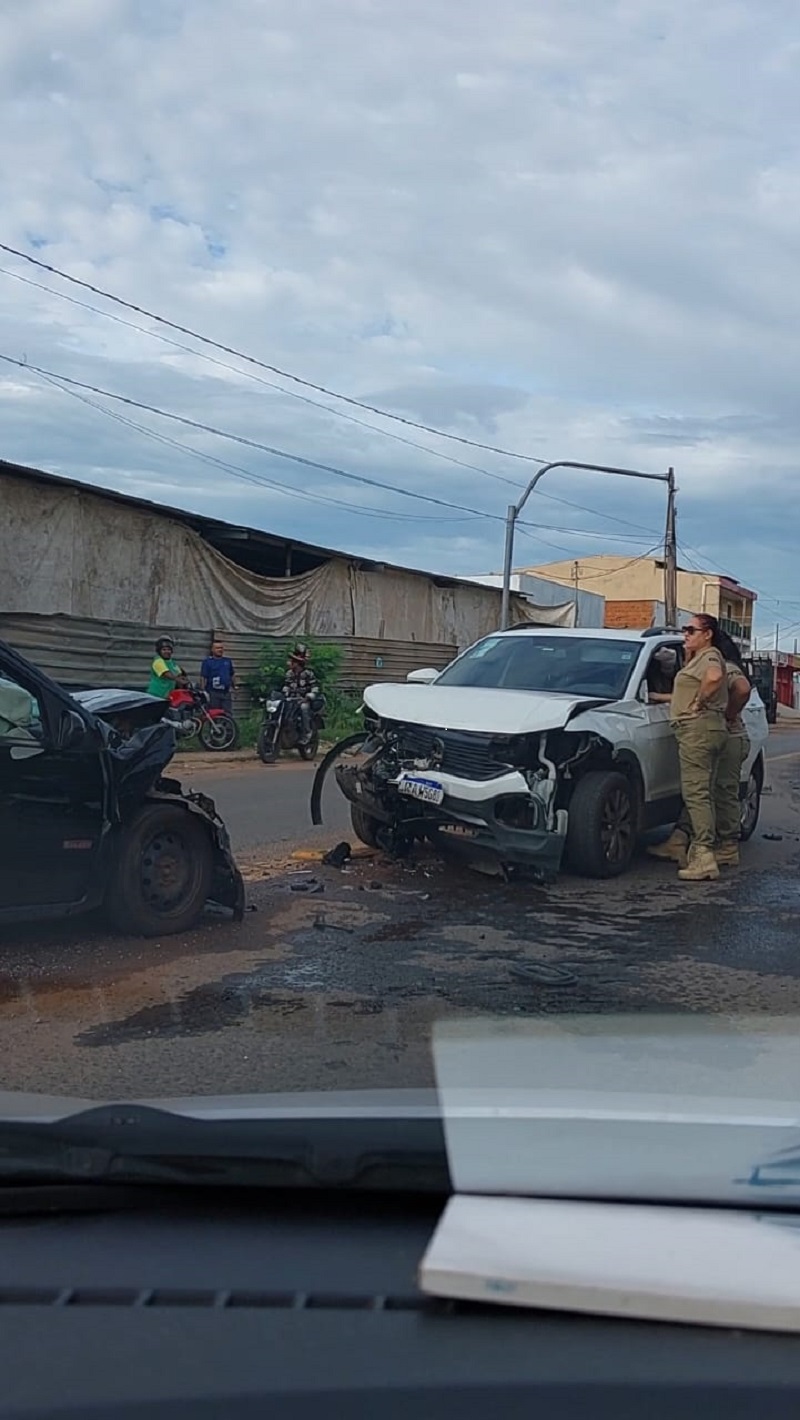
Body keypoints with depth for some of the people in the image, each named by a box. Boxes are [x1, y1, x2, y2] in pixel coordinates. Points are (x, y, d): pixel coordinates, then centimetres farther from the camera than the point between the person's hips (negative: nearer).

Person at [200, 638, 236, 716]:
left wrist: (234, 687, 16)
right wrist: (203, 692, -11)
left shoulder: (228, 661, 12)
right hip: (213, 693, -4)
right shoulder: (207, 662, -2)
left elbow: (232, 675, 21)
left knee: (228, 715, 4)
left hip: (226, 692, 4)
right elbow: (203, 678, -5)